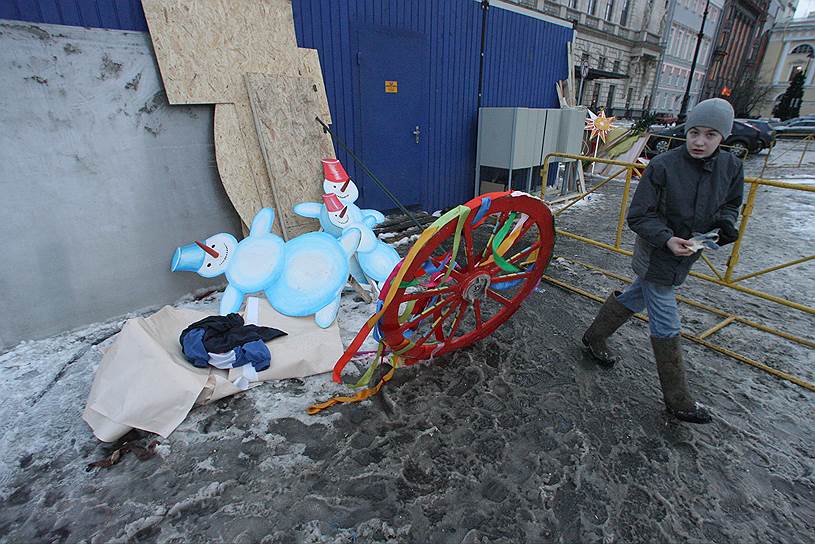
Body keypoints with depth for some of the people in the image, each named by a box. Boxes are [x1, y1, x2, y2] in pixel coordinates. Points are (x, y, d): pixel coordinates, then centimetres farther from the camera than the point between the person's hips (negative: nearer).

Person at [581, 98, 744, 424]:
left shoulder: (731, 167, -3)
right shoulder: (663, 165, -19)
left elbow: (730, 206, 13)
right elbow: (639, 216, -15)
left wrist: (725, 225, -9)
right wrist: (667, 239, -29)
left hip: (686, 256, 6)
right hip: (657, 256, -6)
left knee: (634, 298, 21)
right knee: (666, 326, 3)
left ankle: (594, 339, 45)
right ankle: (677, 401, 18)